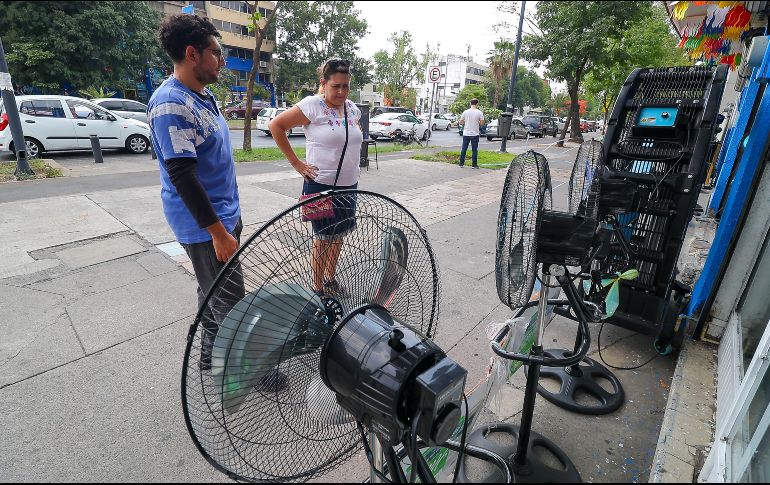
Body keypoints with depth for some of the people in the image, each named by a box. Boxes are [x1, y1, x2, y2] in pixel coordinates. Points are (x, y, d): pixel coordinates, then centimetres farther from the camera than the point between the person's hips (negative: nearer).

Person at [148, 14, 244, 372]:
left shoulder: (203, 96, 12)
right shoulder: (171, 104, -19)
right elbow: (182, 177, -24)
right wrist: (219, 232, -23)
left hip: (223, 214, 10)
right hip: (204, 225, -9)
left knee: (212, 292, 20)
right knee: (229, 301, 1)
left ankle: (211, 355, 37)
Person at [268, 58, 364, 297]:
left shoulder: (353, 108, 7)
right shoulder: (313, 105, -12)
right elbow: (276, 125, -11)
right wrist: (296, 163, -12)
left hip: (349, 185, 6)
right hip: (321, 185, -6)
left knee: (339, 235, 15)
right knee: (323, 238, 4)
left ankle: (330, 279, 34)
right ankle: (318, 288, 21)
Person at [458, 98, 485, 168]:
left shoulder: (465, 112, -2)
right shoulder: (479, 112, -5)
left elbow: (460, 122, 1)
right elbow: (482, 123, -7)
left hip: (466, 134, 2)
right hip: (475, 134, -1)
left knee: (464, 149, 10)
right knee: (474, 150, 5)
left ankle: (461, 163, 13)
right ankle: (474, 165, 7)